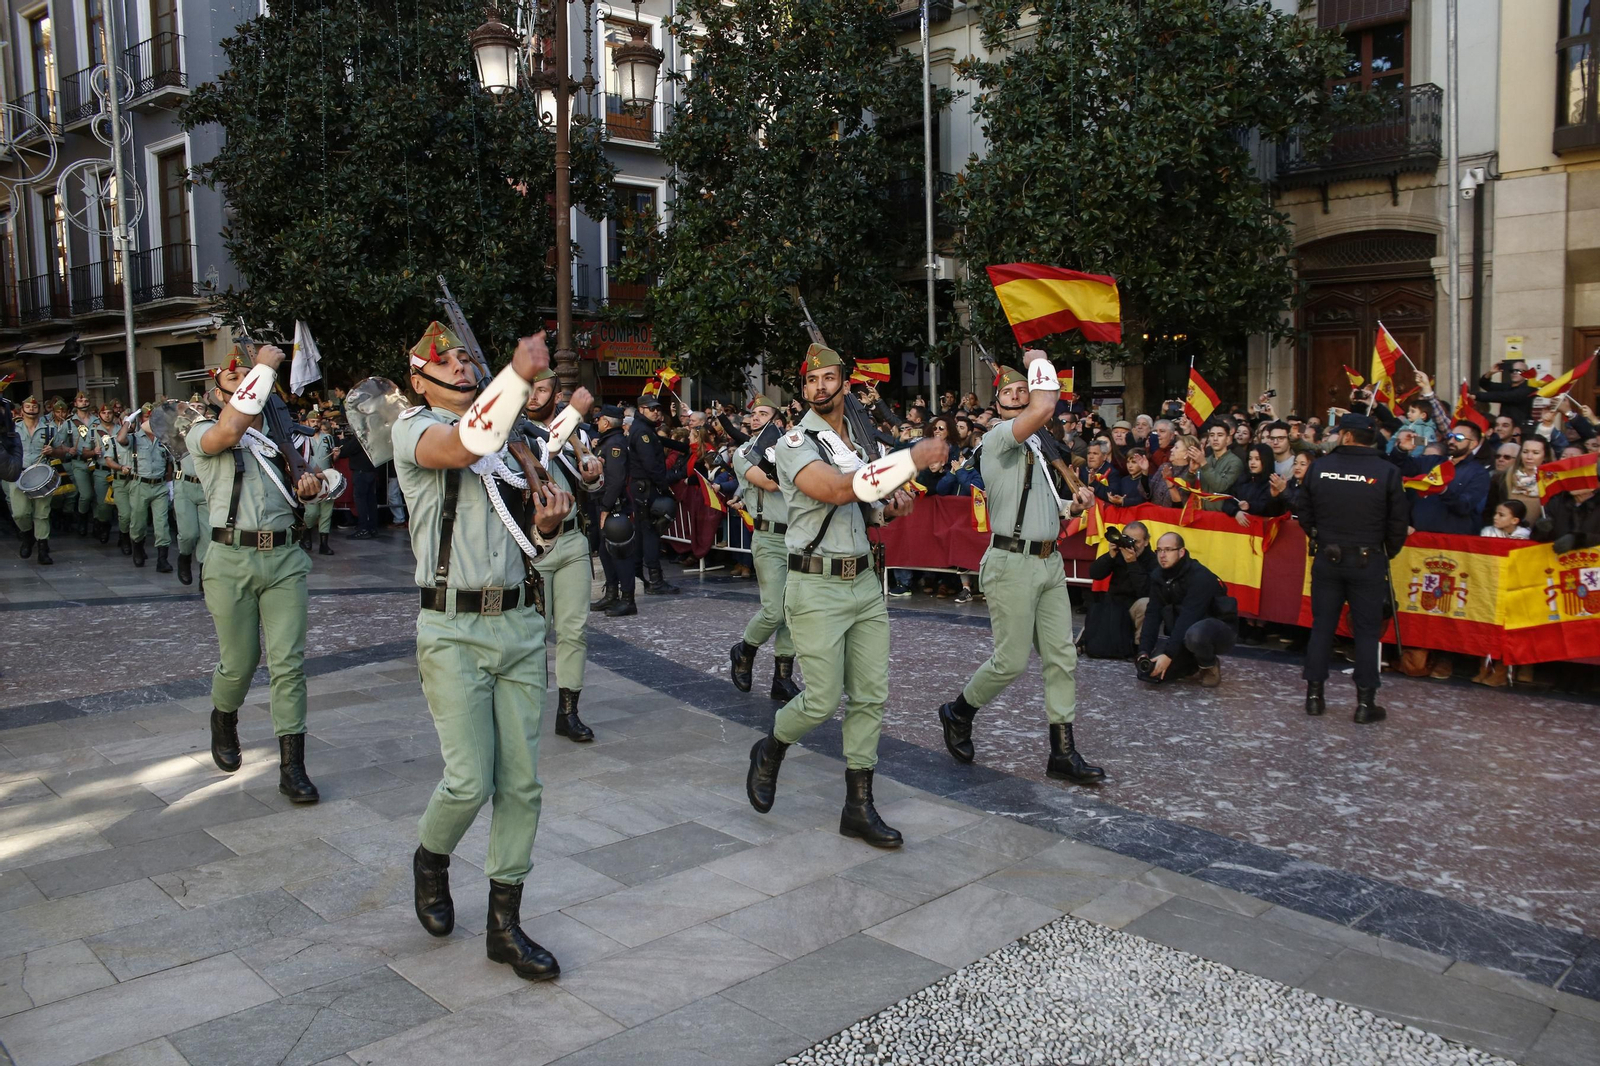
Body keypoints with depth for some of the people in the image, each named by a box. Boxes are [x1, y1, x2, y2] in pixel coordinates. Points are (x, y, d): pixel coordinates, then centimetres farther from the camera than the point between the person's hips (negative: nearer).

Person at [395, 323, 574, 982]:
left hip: (519, 624, 5)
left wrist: (546, 526, 0)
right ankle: (430, 860, 26)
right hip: (454, 631, -5)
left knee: (521, 783, 4)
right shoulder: (414, 429, 1)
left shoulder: (509, 438, 17)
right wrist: (520, 372, -25)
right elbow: (464, 445, -24)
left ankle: (504, 925, 17)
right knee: (469, 781, -8)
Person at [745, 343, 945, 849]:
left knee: (871, 696, 5)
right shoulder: (795, 442, -8)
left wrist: (892, 507, 0)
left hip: (865, 583, 7)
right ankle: (770, 751, 25)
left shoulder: (863, 443, 14)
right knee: (822, 700, -6)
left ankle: (859, 806, 14)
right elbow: (835, 489, -27)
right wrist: (911, 458, -27)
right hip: (817, 587, -6)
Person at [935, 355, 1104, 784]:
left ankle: (1063, 752, 10)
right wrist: (1038, 360, -11)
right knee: (1011, 661, -5)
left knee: (1063, 657, 4)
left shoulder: (1035, 446, 18)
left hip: (1049, 562, 8)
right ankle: (957, 713, 20)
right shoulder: (997, 437, -9)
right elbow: (1043, 408, -26)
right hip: (1012, 563, -8)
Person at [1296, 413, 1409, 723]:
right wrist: (1387, 553, 11)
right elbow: (1398, 521, -5)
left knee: (1322, 625, 11)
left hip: (1327, 558, 2)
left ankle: (1314, 695, 14)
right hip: (1368, 561, -2)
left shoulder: (1319, 467, -5)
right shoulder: (1387, 472, -9)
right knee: (1367, 631, 5)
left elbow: (1303, 511, 4)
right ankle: (1365, 702, 8)